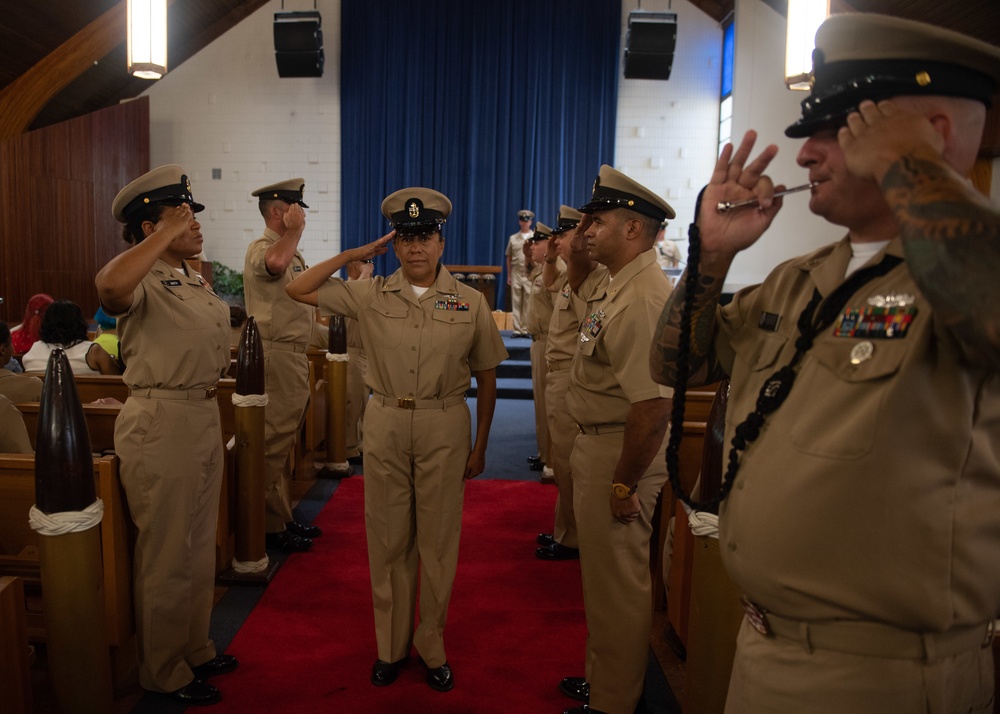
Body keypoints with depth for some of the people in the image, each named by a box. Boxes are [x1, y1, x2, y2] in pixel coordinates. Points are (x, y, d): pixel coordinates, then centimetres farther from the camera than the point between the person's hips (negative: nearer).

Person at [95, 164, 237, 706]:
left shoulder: (195, 280, 13)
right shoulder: (142, 279, -15)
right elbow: (110, 289, -42)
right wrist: (165, 234, -31)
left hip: (203, 415, 9)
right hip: (160, 421, -9)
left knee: (200, 545, 19)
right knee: (167, 554, 4)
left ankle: (195, 649, 37)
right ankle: (163, 672, 23)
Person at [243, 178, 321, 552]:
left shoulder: (291, 252, 18)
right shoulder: (260, 249, -13)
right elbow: (274, 263, -40)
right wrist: (295, 230, -23)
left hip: (293, 355, 10)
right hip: (276, 356, -10)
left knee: (282, 443, 16)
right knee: (272, 444, -3)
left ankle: (282, 518, 27)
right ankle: (270, 526, 6)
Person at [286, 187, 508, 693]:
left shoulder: (471, 302, -2)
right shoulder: (371, 295, 1)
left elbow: (486, 378, 3)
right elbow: (299, 289, 3)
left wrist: (480, 446, 3)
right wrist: (354, 254, 0)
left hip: (445, 428, -1)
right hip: (385, 424, 1)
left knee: (438, 541, 9)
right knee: (388, 540, 12)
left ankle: (431, 647, 28)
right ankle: (391, 645, 30)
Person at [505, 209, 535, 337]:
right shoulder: (513, 238, 11)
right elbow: (509, 258, 12)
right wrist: (508, 275, 9)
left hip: (530, 275, -2)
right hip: (516, 273, 2)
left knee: (528, 303, -2)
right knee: (516, 302, 2)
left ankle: (525, 329, 2)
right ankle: (517, 329, 5)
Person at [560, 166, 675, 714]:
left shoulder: (641, 299, -26)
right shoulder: (611, 282, 7)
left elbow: (653, 407, -30)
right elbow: (578, 286, 32)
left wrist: (624, 485, -23)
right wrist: (577, 250, 11)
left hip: (620, 452, -11)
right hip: (594, 443, 11)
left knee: (618, 583, 6)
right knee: (602, 575, 23)